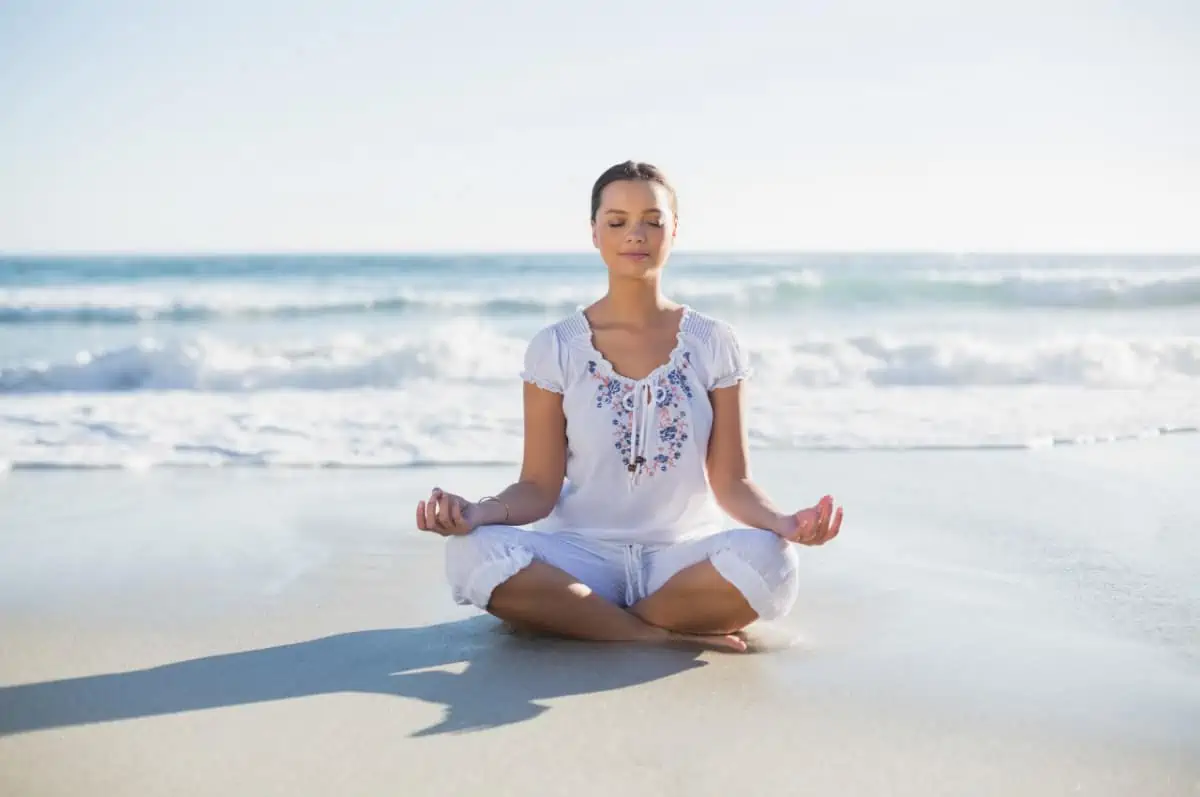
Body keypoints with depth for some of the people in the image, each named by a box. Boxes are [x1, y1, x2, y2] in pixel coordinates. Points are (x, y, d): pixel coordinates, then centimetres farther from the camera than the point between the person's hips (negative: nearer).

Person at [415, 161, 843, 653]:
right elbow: (540, 487, -2)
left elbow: (731, 482, 1)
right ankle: (667, 634, -21)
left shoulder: (713, 344, 4)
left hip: (683, 555, 1)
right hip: (584, 554, 0)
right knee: (474, 553, -32)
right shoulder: (556, 348, 1)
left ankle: (564, 615, -16)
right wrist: (479, 512, -25)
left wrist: (780, 521, -22)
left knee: (765, 559, -34)